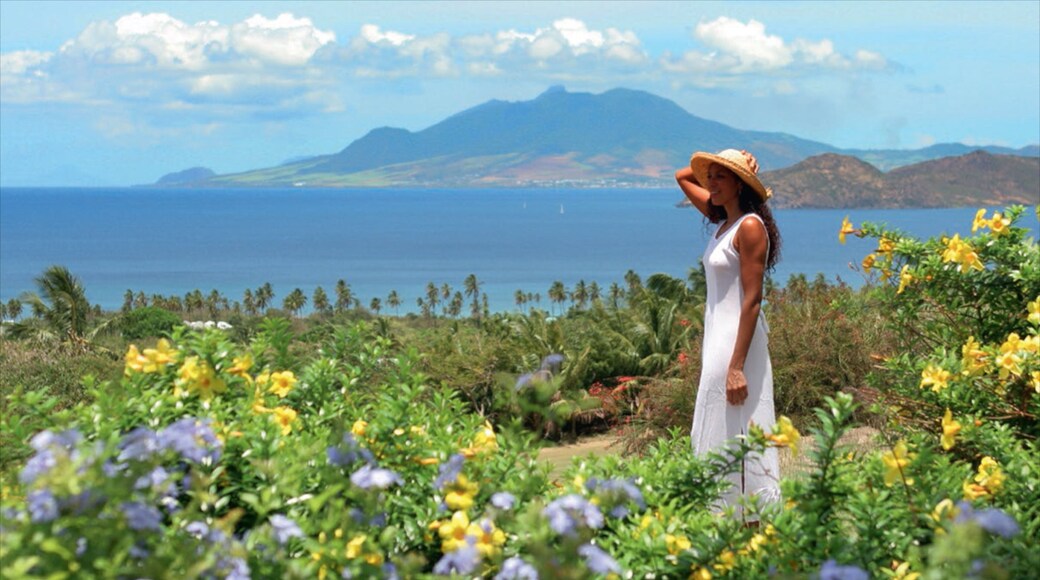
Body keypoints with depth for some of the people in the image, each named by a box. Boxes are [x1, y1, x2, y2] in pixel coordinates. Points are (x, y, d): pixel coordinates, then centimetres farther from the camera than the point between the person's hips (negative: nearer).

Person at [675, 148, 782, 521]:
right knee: (715, 435, 13)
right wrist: (710, 166, 10)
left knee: (736, 436, -7)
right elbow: (682, 177, 27)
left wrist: (736, 366, -23)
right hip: (716, 336, 10)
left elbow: (752, 299, -19)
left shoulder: (750, 227, -14)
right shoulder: (723, 220, 11)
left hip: (739, 338, -10)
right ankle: (731, 516, 21)